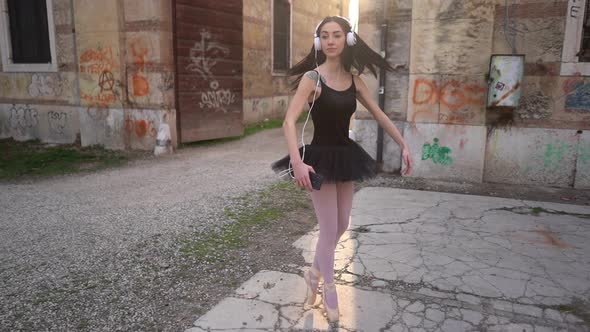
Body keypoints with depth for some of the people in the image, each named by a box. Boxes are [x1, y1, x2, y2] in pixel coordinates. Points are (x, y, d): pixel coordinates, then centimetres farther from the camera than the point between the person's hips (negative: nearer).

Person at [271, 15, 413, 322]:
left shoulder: (353, 80, 3)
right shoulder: (311, 78, -13)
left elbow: (379, 115, 11)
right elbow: (289, 121, -24)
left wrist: (404, 145, 8)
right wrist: (297, 163, -36)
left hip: (345, 156, 6)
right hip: (321, 157, -6)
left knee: (341, 226, 16)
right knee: (329, 230, 1)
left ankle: (314, 273, 40)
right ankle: (329, 291, 24)